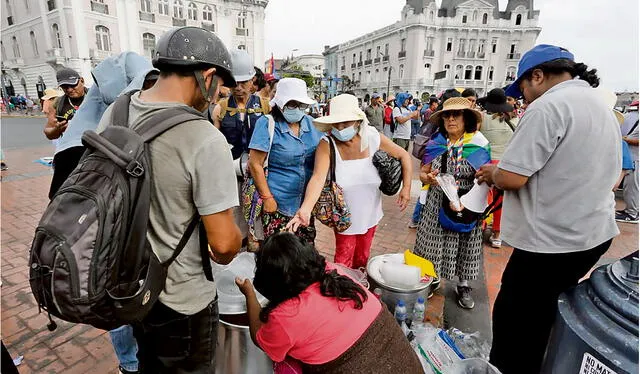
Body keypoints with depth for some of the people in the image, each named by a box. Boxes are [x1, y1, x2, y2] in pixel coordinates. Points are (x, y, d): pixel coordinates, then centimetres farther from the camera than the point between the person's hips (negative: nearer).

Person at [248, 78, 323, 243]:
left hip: (306, 203, 5)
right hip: (276, 204, -4)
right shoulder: (267, 124, -8)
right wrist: (267, 198, -12)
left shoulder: (312, 124, 6)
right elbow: (255, 164, -11)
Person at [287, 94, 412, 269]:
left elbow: (404, 155, -2)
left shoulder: (373, 138, -15)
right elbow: (318, 177, -36)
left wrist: (406, 187, -10)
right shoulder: (327, 144, -23)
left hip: (369, 213, 3)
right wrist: (306, 208, -51)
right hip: (345, 216, -3)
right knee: (344, 260, 6)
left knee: (362, 257, 21)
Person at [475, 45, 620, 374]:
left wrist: (492, 174, -1)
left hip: (553, 240, -10)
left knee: (512, 318, 6)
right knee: (539, 315, 24)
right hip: (595, 232, 10)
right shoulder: (602, 107, 13)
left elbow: (511, 178, -25)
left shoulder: (548, 105, -18)